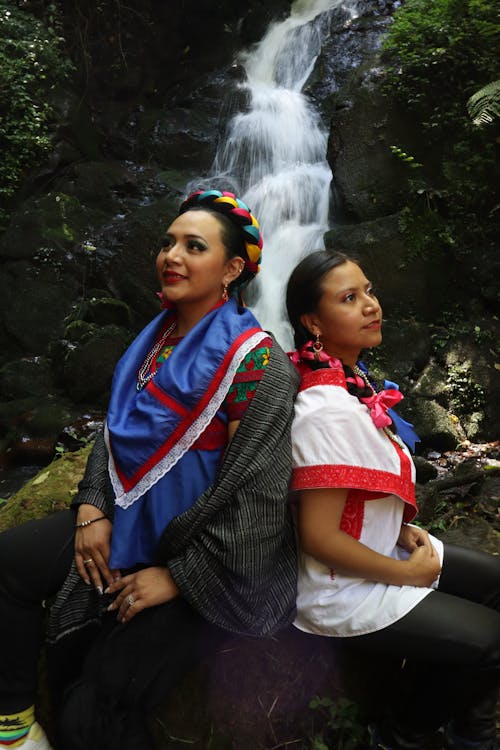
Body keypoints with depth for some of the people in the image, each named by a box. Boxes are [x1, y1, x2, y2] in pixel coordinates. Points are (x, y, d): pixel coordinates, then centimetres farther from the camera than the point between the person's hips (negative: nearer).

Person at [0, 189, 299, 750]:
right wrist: (92, 508, 0)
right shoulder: (158, 337, 4)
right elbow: (114, 430, 13)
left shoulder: (256, 361, -21)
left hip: (202, 549, -7)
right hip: (129, 518, 8)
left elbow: (257, 495, -22)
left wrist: (178, 576, -17)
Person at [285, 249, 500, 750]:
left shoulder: (349, 380, 0)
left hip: (376, 549, 9)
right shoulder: (329, 412, -31)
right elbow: (318, 537, -29)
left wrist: (402, 530, 1)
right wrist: (406, 573, -16)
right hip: (343, 587, -9)